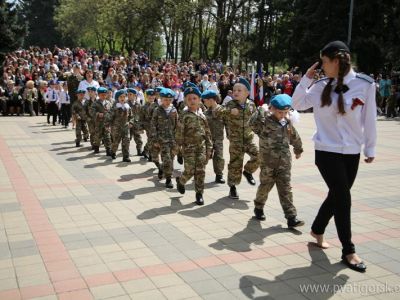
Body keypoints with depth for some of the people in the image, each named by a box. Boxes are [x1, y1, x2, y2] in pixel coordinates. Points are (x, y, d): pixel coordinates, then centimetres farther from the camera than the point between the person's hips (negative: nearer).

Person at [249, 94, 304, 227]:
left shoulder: (287, 122, 7)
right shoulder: (265, 121, -11)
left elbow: (294, 136, 24)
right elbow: (253, 124, -32)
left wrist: (298, 149, 36)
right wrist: (261, 110, -32)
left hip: (284, 160, 4)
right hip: (268, 160, -4)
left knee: (285, 188, 1)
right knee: (265, 185, 10)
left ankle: (291, 217, 0)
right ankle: (259, 207, 36)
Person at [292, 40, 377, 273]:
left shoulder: (365, 84, -7)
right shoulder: (323, 86, -4)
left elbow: (370, 119, 0)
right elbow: (298, 104, 6)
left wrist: (370, 148, 5)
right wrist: (306, 79, -6)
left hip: (352, 152, 2)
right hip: (327, 151, -1)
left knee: (336, 195, 15)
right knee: (343, 198, -3)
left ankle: (317, 230, 40)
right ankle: (348, 251, 11)